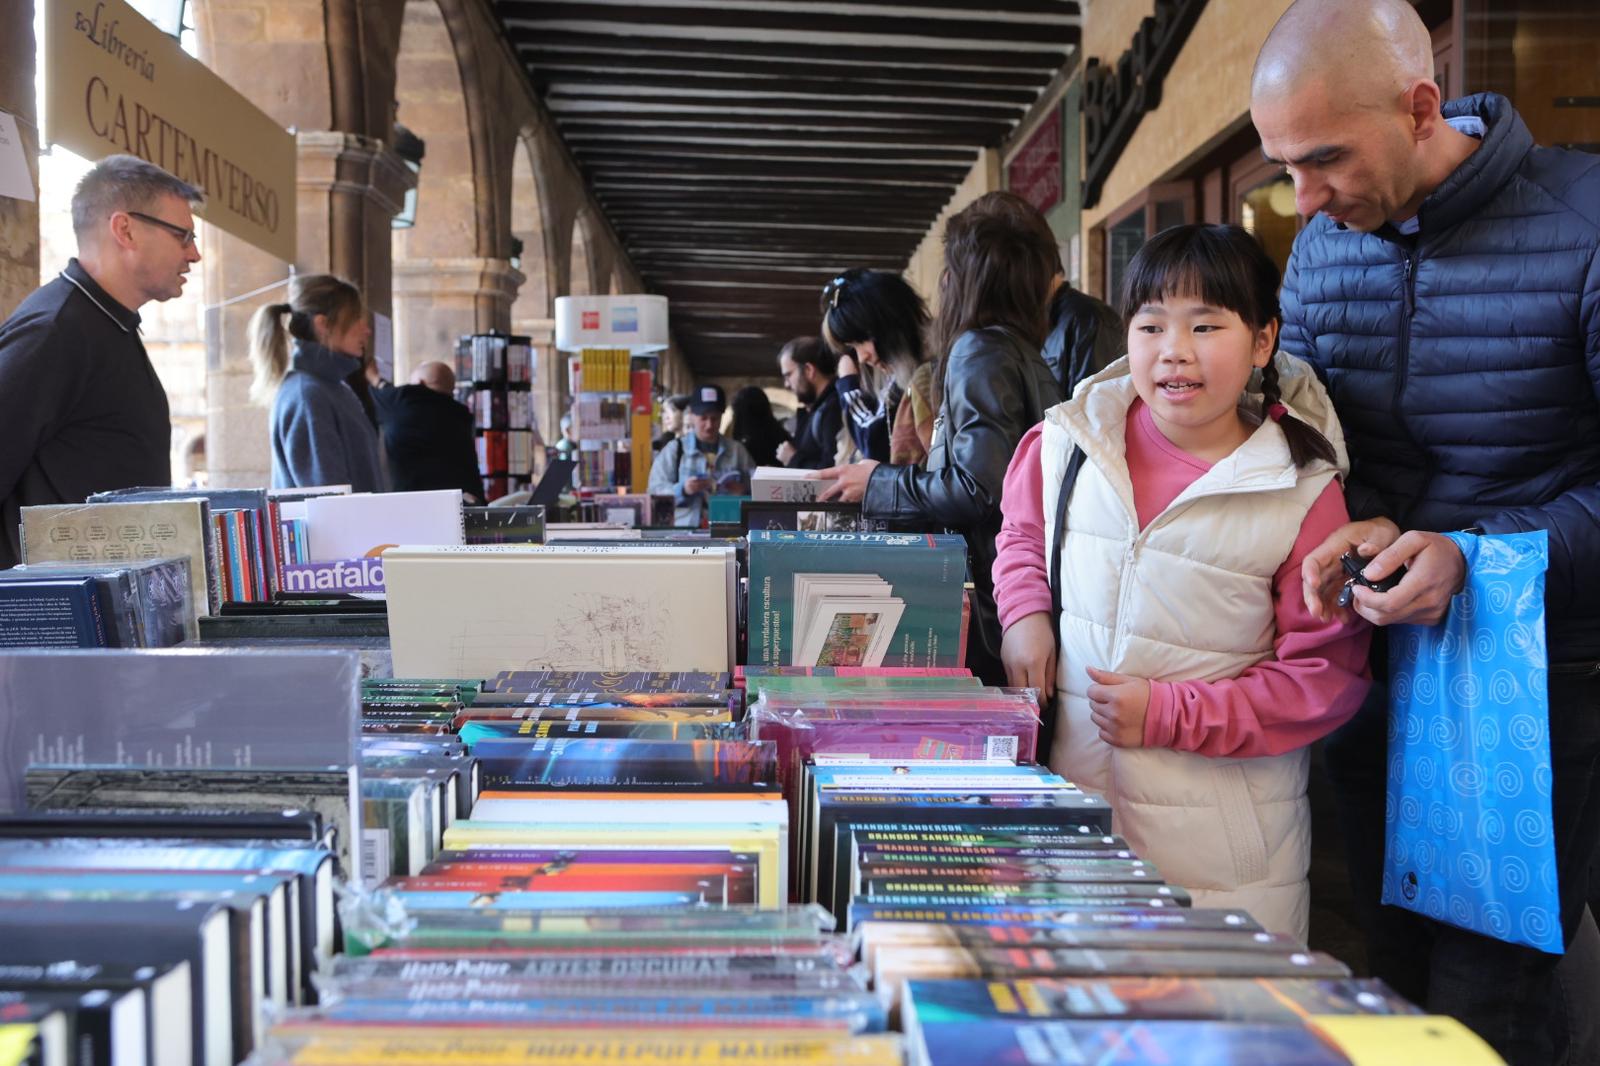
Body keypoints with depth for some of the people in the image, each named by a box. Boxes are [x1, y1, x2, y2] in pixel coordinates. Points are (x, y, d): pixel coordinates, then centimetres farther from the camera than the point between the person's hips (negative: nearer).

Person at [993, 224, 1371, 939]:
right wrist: (1024, 612, 1)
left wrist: (1171, 714, -15)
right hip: (1072, 796, 3)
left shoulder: (1304, 495, -11)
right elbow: (1023, 530, 20)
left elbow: (1328, 675, -9)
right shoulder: (1071, 442, -1)